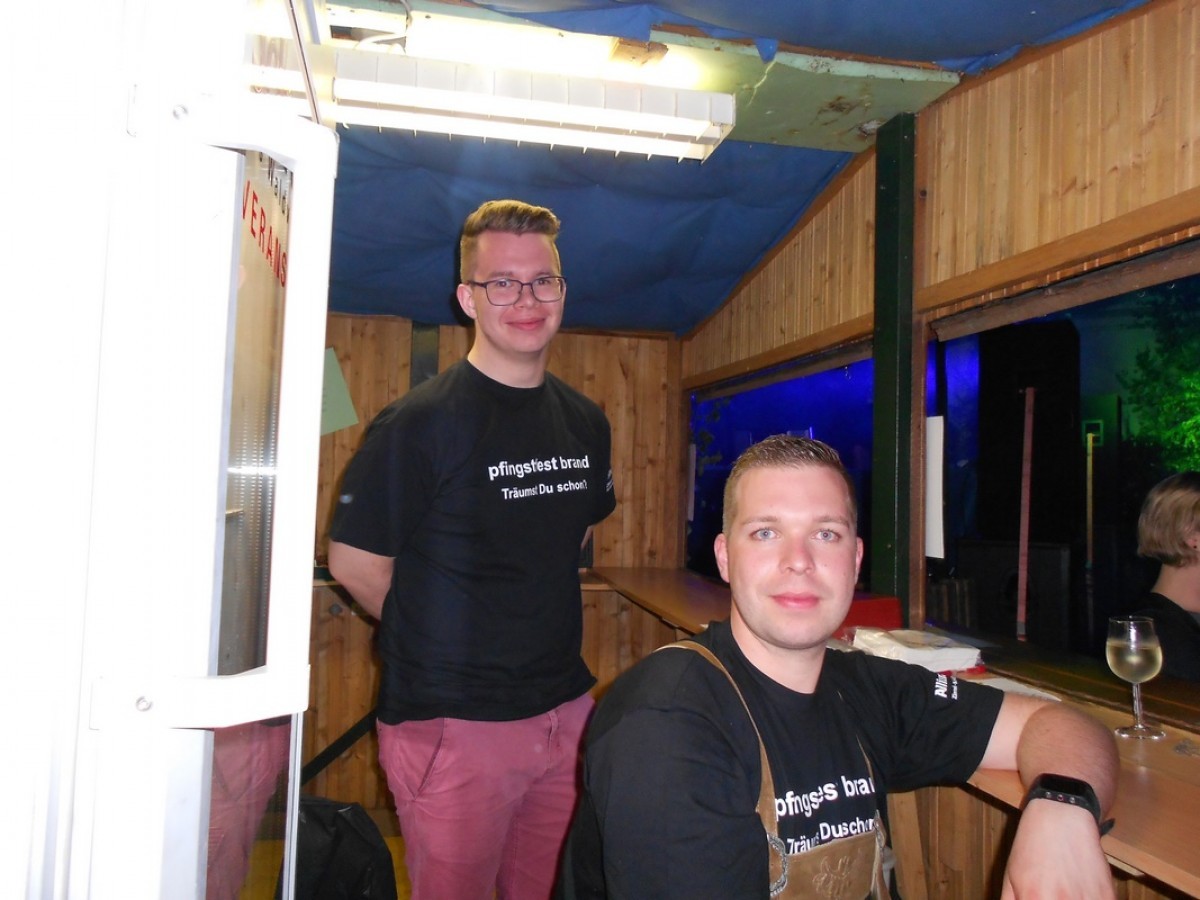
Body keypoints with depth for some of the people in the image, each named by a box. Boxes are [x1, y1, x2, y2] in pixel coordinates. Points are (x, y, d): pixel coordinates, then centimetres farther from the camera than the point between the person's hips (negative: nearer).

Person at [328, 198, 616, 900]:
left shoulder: (586, 422, 5)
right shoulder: (420, 422, -14)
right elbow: (355, 561, -10)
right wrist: (435, 640, -1)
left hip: (566, 712, 6)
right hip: (453, 726, -5)